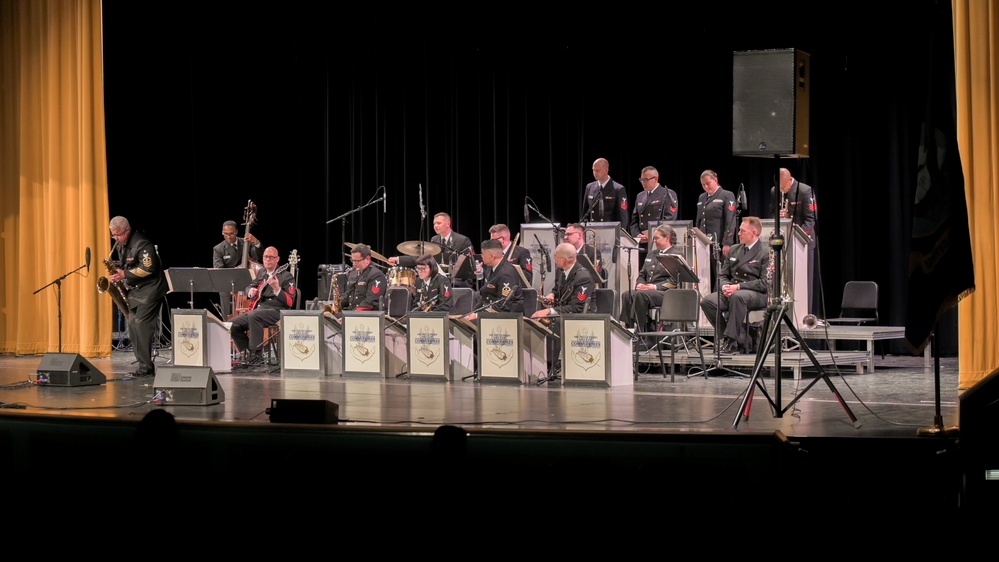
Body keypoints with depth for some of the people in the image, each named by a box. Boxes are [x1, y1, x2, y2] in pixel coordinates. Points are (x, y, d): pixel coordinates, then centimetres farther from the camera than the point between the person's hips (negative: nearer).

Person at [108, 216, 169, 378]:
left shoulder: (142, 244, -17)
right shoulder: (122, 247, 12)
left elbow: (148, 268, -25)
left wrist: (125, 275, -22)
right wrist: (117, 275, 3)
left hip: (150, 290, -10)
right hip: (135, 292, 10)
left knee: (141, 326, -15)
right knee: (133, 326, 6)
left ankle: (146, 367, -13)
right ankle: (145, 366, 10)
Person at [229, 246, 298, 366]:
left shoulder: (286, 276, -4)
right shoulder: (262, 273, 17)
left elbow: (290, 302, -12)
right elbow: (249, 286, 31)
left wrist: (277, 289, -27)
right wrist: (250, 291, 6)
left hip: (277, 311, -8)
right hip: (257, 309, 8)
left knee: (253, 316, -37)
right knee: (233, 324, -9)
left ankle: (257, 355, -29)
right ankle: (250, 352, 5)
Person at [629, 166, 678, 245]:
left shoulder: (668, 194, 0)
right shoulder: (640, 196, 19)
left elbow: (669, 219, -11)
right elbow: (634, 221, 17)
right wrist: (637, 235, -3)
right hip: (641, 243, 5)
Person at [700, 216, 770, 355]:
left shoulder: (765, 253, -3)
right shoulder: (734, 250, 19)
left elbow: (765, 283, -12)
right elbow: (723, 275, 20)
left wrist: (738, 287, -19)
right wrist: (725, 286, -5)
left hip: (757, 295, -7)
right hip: (731, 292, 7)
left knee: (738, 296, -40)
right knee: (707, 301, -21)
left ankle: (730, 340, -31)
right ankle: (740, 339, -14)